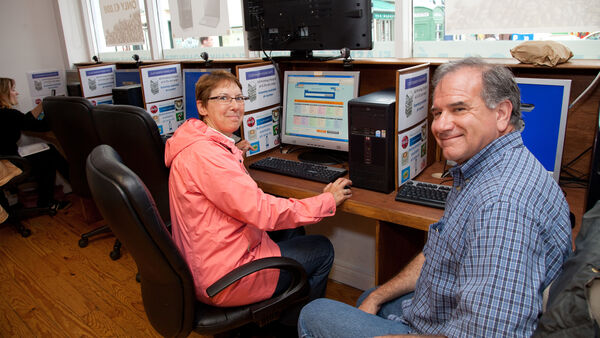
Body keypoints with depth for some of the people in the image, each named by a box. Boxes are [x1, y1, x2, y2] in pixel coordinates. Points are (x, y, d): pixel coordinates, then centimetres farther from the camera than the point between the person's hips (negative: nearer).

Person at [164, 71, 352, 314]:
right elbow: (263, 211, -28)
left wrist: (231, 155, 32)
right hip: (222, 280, -10)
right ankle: (297, 325, 30)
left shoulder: (197, 144, 5)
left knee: (290, 230, 24)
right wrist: (328, 200, -18)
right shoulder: (205, 154, -28)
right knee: (322, 249, 5)